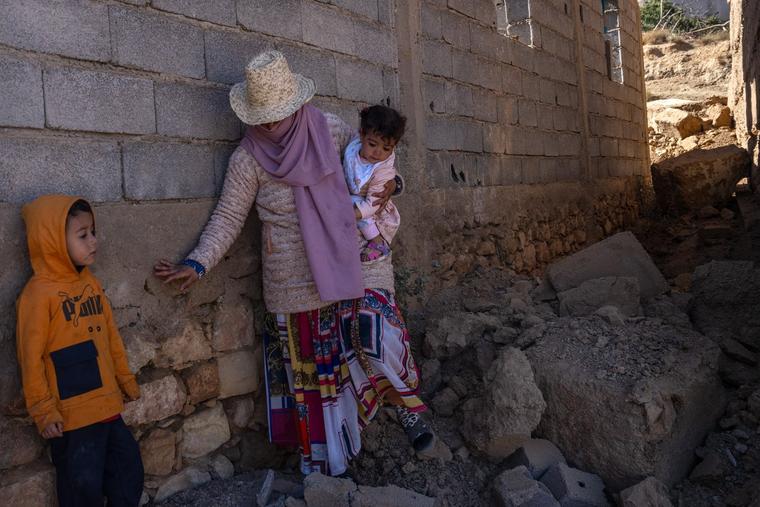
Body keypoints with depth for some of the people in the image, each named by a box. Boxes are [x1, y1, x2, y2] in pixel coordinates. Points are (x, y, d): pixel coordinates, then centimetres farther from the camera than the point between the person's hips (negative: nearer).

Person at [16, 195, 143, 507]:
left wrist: (126, 380, 18)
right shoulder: (39, 293, -15)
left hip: (108, 408, 7)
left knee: (129, 472, 17)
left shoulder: (91, 283, 5)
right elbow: (31, 358, -13)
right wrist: (44, 412, -10)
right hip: (72, 418, -6)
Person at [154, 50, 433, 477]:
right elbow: (228, 217, -1)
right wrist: (197, 264, -10)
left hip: (354, 263, 1)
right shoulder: (248, 158, -4)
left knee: (379, 337, -12)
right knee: (307, 365, 7)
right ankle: (320, 461, 24)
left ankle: (410, 410, 17)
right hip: (296, 281, 0)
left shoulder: (330, 130, -1)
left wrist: (388, 181, -1)